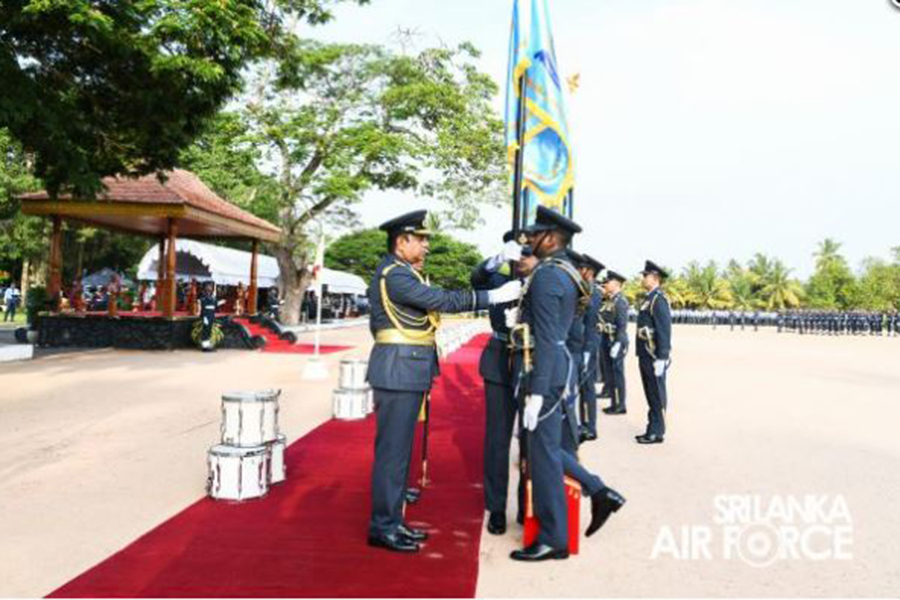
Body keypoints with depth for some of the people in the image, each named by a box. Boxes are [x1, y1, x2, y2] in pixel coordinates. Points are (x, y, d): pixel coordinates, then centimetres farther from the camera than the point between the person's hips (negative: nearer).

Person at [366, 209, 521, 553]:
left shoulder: (401, 273, 17)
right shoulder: (394, 275, -16)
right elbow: (443, 300, -20)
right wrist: (494, 296, -17)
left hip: (406, 371, 10)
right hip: (398, 371, -10)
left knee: (399, 448, 14)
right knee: (392, 449, -4)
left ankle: (392, 520, 23)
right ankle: (382, 527, 6)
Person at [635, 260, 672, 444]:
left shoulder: (659, 299, -13)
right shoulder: (649, 298, 15)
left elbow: (664, 331, -19)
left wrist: (661, 359, -21)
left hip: (654, 358, -9)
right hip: (646, 356, 9)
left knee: (657, 396, 0)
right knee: (650, 395, 15)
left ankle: (656, 433, 7)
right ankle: (653, 430, 23)